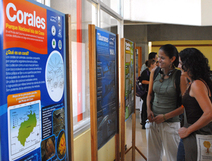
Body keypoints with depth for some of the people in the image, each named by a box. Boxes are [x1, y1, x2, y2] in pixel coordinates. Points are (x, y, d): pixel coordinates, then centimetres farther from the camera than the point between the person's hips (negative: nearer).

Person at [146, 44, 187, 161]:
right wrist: (149, 110, -1)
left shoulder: (180, 77, -12)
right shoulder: (154, 72, 3)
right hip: (152, 121, 5)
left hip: (170, 123, -4)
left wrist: (165, 117, -14)